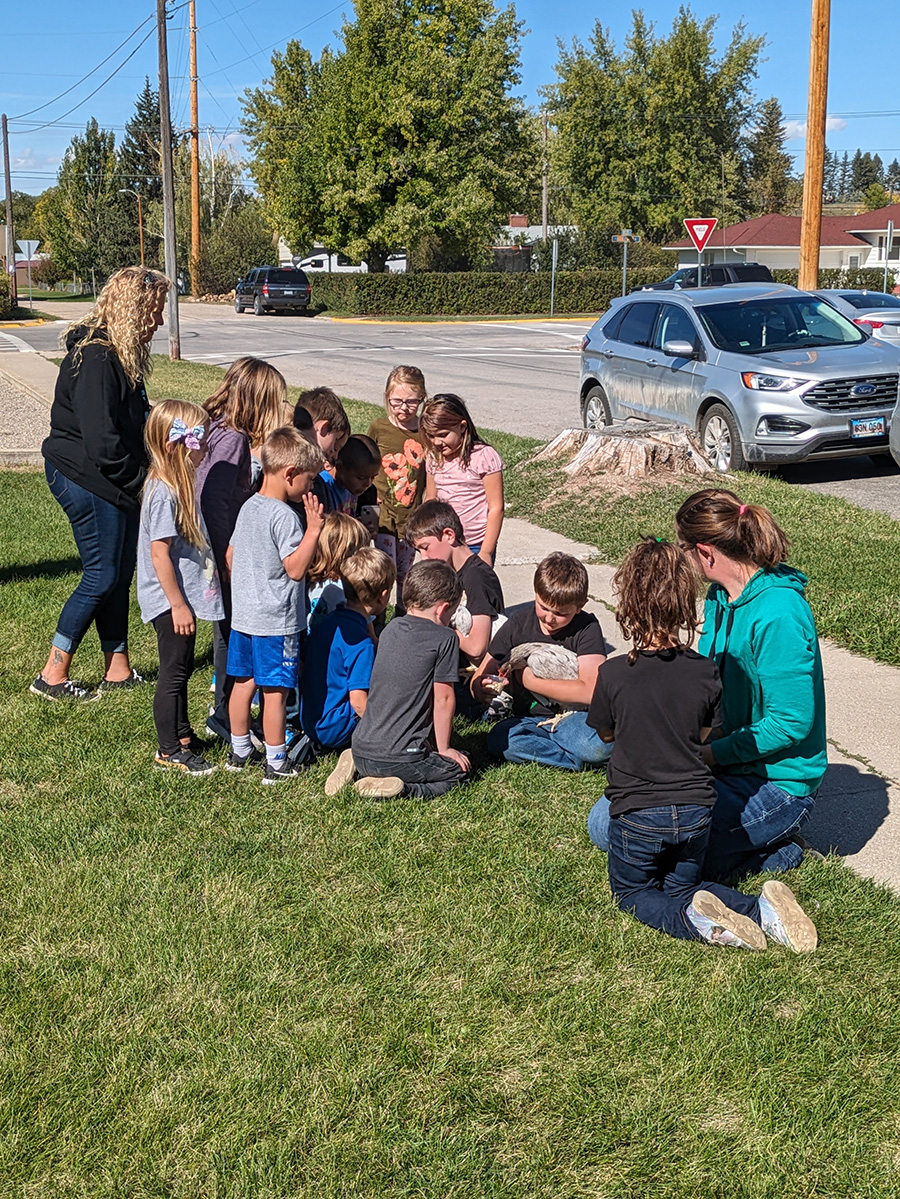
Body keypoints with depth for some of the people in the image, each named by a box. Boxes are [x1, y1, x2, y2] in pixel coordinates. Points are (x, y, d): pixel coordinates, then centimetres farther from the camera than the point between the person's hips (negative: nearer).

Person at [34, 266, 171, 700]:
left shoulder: (120, 354, 13)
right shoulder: (95, 358, -21)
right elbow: (101, 439, -25)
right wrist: (139, 481, -15)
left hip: (115, 484, 10)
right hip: (87, 480, -10)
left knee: (120, 574, 13)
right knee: (101, 576, -4)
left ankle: (119, 669, 22)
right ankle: (52, 675, 5)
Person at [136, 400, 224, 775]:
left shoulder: (181, 483, 8)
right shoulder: (163, 492, -22)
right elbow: (159, 554, -23)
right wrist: (178, 604, -20)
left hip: (187, 596, 9)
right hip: (171, 601, -9)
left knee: (182, 667, 20)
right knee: (174, 671, 1)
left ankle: (182, 734, 33)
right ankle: (169, 749, 13)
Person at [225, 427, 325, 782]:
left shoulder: (248, 507, 8)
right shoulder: (285, 516, -19)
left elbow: (230, 558, 16)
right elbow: (295, 569, -23)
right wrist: (313, 530, -23)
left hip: (243, 615, 8)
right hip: (276, 621, -8)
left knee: (244, 682, 16)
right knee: (275, 690, 0)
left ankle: (239, 751, 28)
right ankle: (276, 763, 8)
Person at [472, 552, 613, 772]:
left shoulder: (586, 628, -8)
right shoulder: (518, 624, -1)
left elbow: (590, 691, -18)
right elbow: (479, 678, 3)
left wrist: (530, 680, -15)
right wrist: (481, 689, -23)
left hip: (575, 718, -3)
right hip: (529, 719, 3)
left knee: (601, 741, -38)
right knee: (498, 740, -31)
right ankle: (582, 759, -17)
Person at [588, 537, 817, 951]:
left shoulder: (614, 673, -17)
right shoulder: (705, 671, -9)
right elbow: (703, 735, 6)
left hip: (637, 813, -3)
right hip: (695, 810, 3)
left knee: (632, 893, 20)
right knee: (683, 885, 26)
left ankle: (695, 920, -13)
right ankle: (761, 910, -3)